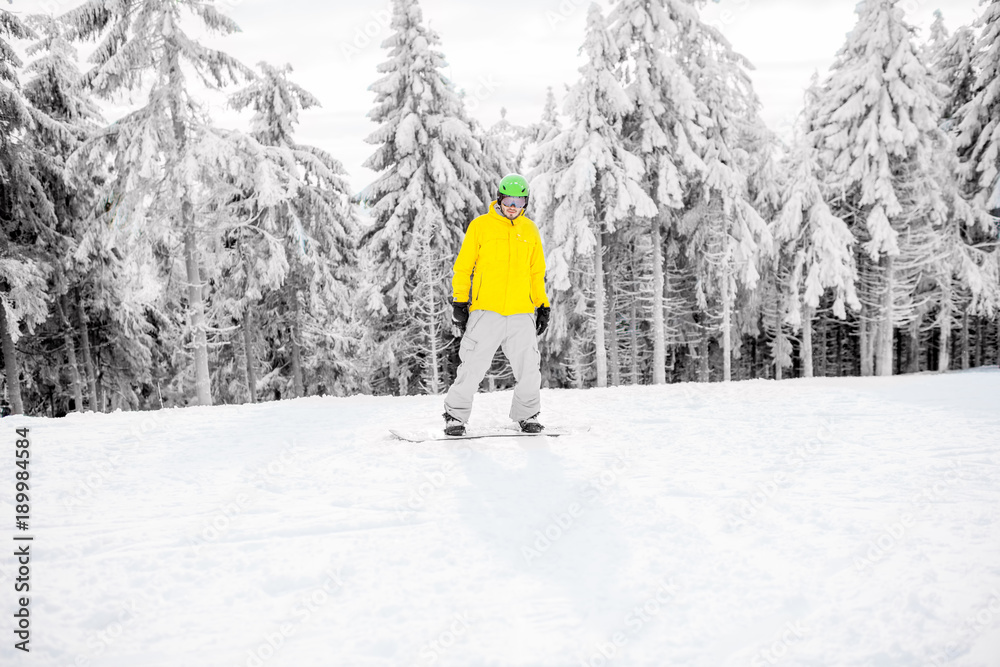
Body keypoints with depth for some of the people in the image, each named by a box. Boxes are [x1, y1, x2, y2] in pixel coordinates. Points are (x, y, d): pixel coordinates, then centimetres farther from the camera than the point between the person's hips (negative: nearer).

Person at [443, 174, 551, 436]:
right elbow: (463, 267, 5)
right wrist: (459, 303, 0)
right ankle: (456, 414, 9)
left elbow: (537, 273, 21)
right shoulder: (480, 225, 3)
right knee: (474, 366, -6)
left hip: (522, 312, 3)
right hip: (486, 311, -3)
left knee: (529, 368, 0)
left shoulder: (530, 230, 14)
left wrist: (543, 307, 16)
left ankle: (527, 414, 19)